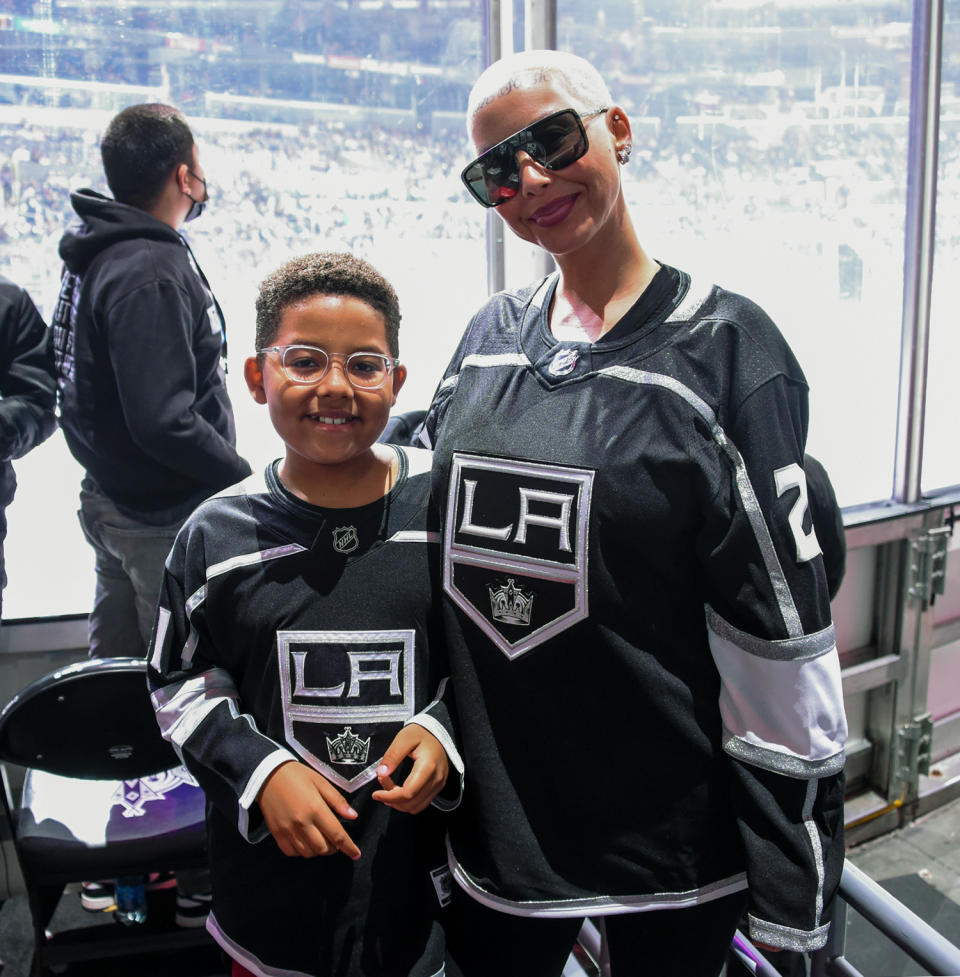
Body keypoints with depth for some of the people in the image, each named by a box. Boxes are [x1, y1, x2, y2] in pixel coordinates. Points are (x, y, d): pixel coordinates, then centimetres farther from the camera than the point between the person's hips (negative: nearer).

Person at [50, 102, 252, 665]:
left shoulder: (103, 250, 8)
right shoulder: (148, 275, -23)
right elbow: (164, 422, -29)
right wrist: (250, 480, -18)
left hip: (112, 497, 10)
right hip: (164, 518, -10)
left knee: (116, 678, 22)